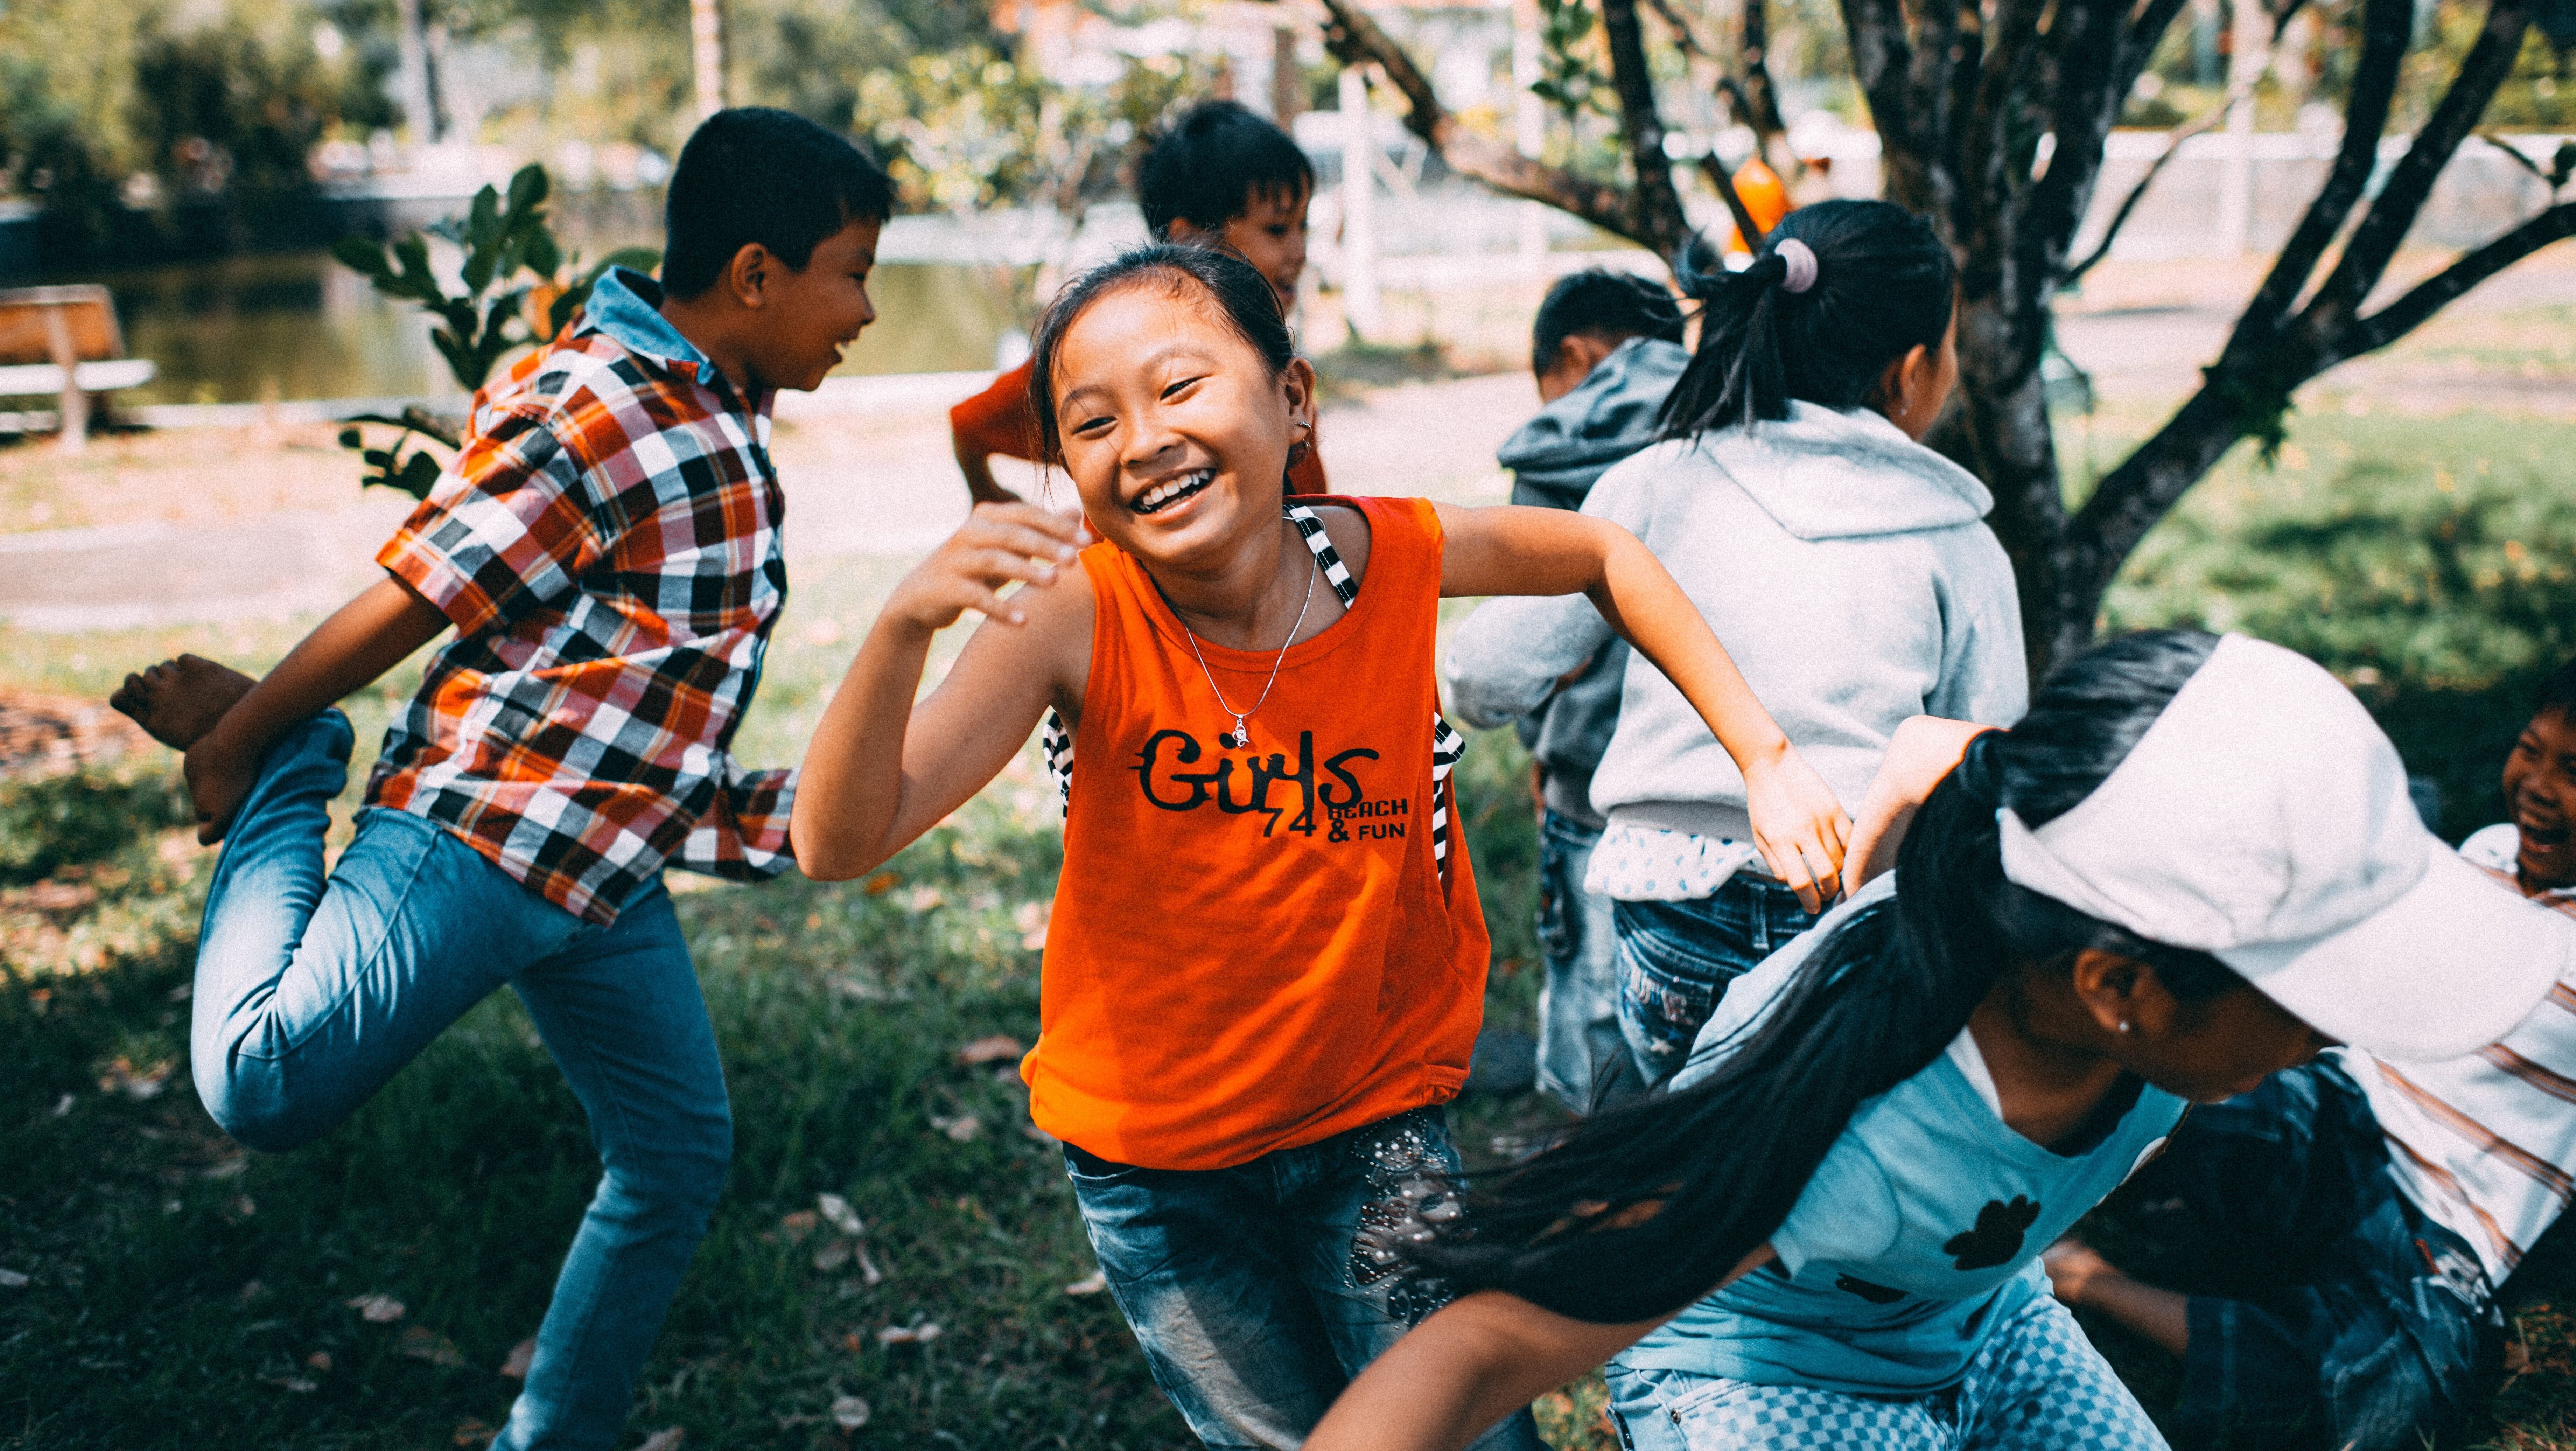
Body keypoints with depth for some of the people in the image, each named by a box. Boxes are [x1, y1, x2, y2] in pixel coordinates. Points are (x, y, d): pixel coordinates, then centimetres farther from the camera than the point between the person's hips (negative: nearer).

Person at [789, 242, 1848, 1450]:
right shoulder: (1076, 617, -23)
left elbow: (1602, 556, 3)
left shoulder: (1392, 558, -17)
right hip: (1149, 1155, 0)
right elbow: (840, 844, -31)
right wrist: (904, 626, -48)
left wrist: (1765, 759, -3)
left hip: (1375, 1120, 1)